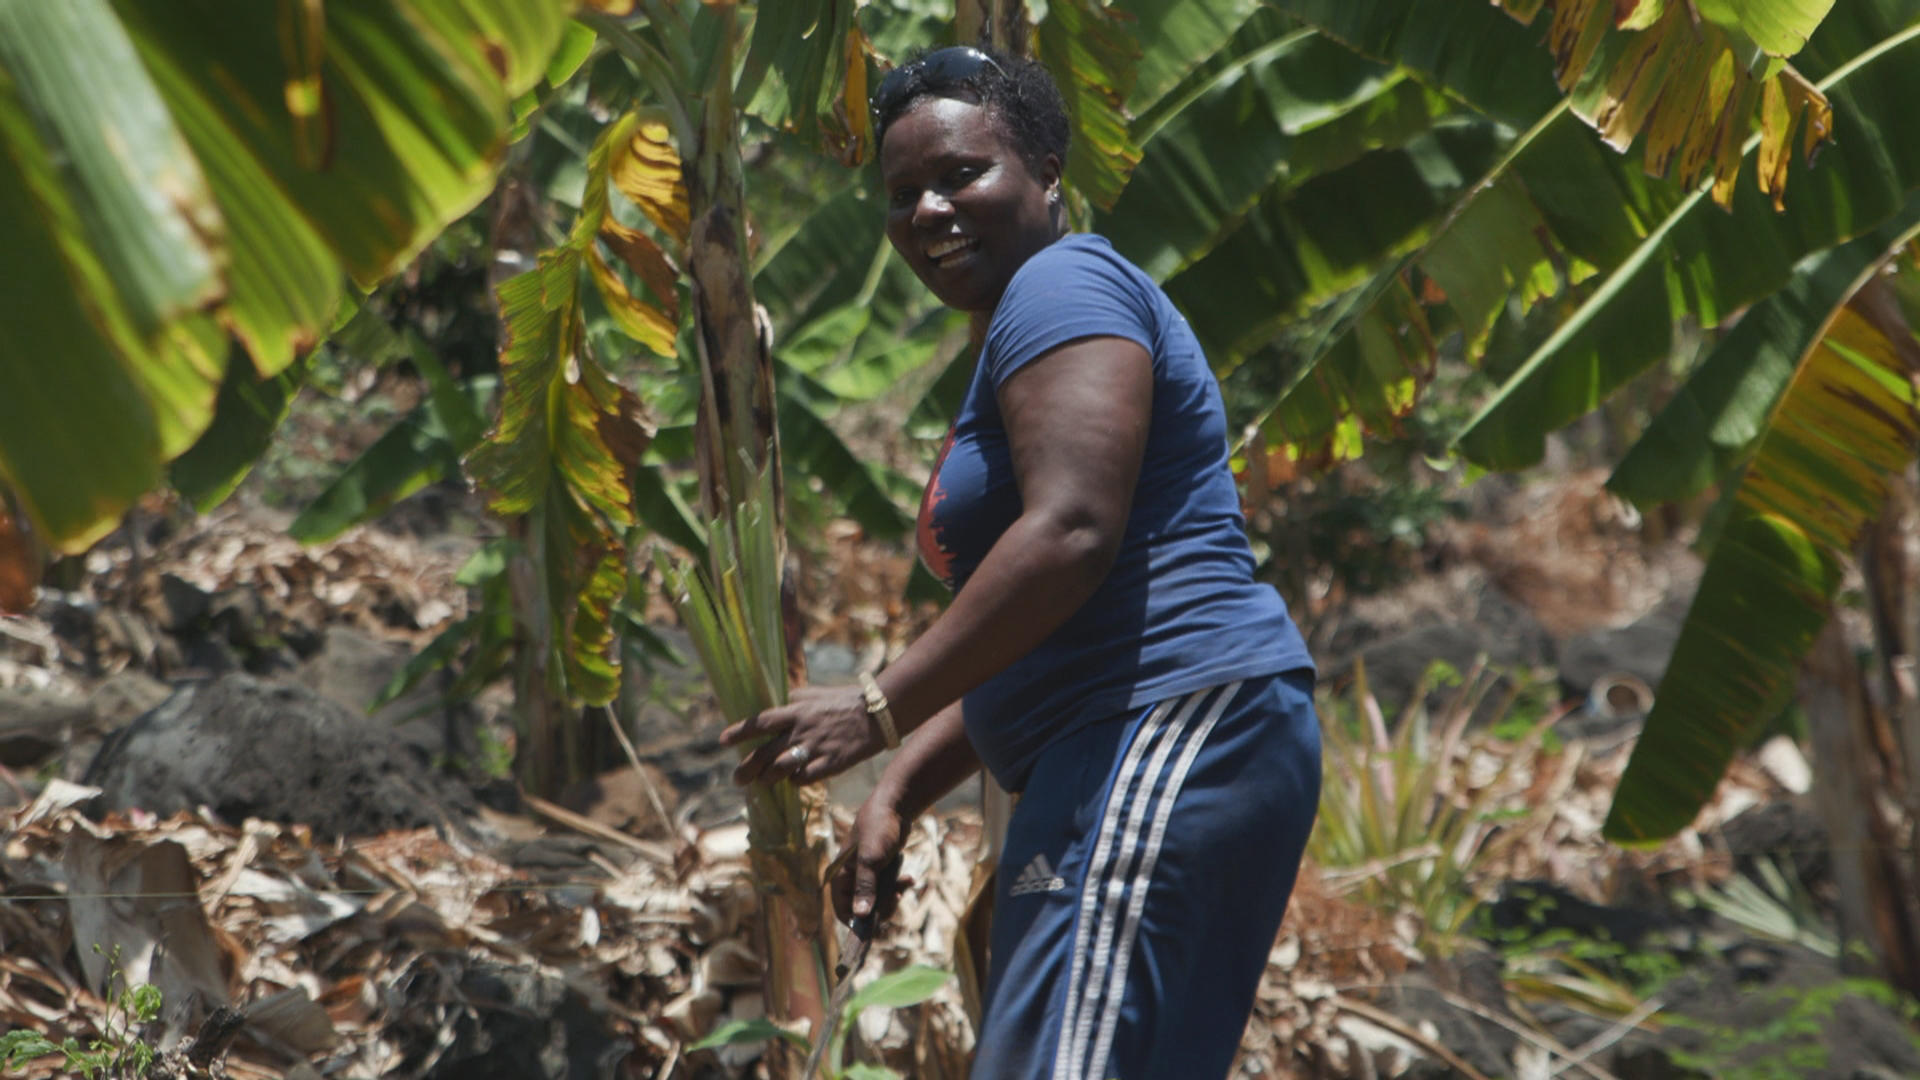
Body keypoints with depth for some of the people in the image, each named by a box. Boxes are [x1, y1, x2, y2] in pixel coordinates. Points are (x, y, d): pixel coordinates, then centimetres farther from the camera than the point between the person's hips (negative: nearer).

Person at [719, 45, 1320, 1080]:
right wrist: (897, 792, 17)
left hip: (1168, 732, -11)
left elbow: (1070, 533, -19)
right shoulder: (1017, 337, 27)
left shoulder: (1063, 286, -4)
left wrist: (880, 706, -16)